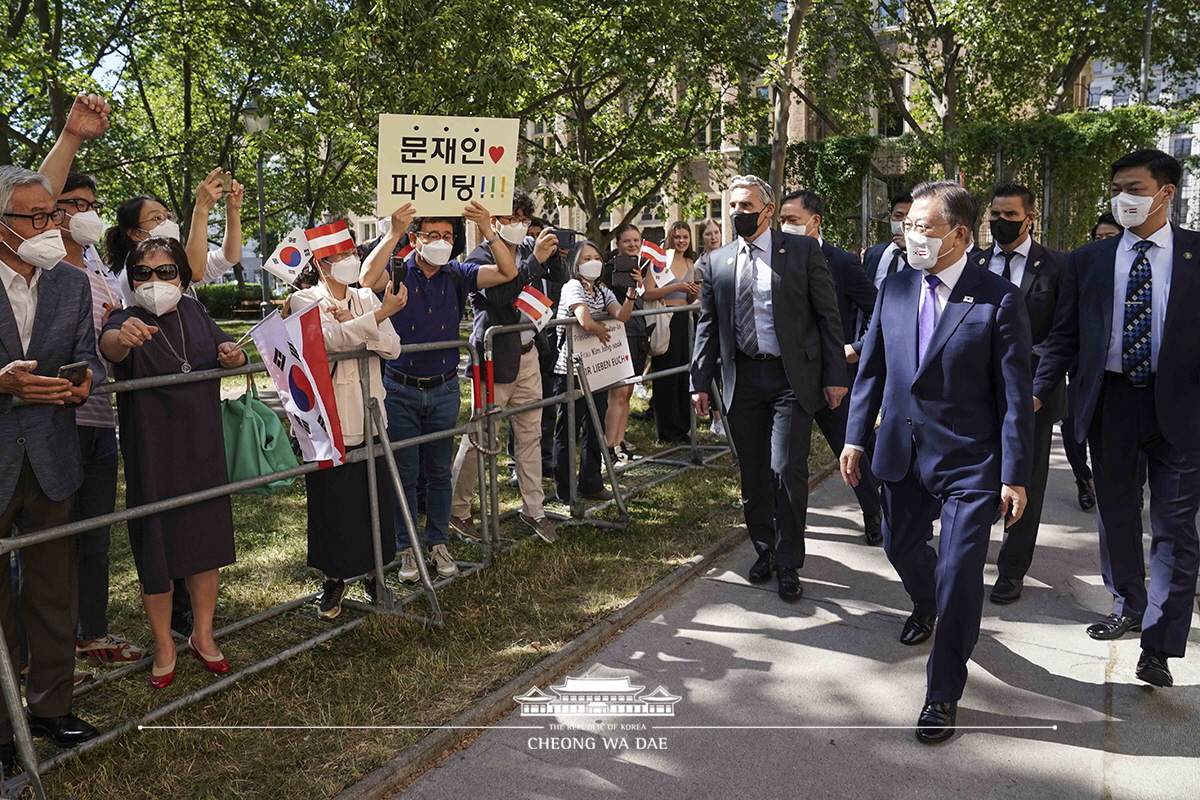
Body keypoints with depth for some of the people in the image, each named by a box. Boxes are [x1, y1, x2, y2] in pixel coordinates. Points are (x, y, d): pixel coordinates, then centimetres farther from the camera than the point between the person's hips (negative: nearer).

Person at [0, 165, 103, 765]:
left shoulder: (73, 284, 7)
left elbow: (88, 357, 7)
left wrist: (85, 378, -15)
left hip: (51, 461, 4)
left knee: (54, 591, 13)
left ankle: (50, 705, 28)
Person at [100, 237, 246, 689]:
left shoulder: (193, 313, 2)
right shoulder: (130, 321, -13)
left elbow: (223, 349, 18)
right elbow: (110, 346, -36)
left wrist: (232, 354, -6)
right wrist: (120, 337, -61)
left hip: (203, 453, 5)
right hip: (151, 460, -4)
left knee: (207, 541, 13)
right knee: (157, 551, 5)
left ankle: (202, 635, 32)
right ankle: (164, 647, 25)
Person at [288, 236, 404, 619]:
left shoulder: (366, 298, 11)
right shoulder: (304, 300, -2)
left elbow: (392, 347, -2)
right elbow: (331, 339, -21)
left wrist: (353, 323, -14)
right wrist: (379, 315, -27)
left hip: (369, 417, 4)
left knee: (376, 498, 9)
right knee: (332, 503, 4)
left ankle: (373, 574, 26)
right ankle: (333, 581, 22)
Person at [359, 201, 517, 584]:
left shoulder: (457, 275, 1)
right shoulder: (398, 273, -6)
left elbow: (508, 273, -9)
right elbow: (367, 279, -28)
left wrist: (488, 231, -22)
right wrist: (394, 233, -32)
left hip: (444, 390, 2)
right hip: (401, 390, -2)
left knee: (440, 472, 13)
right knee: (404, 473, 7)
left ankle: (438, 543, 27)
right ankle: (405, 548, 20)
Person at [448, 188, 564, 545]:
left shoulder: (529, 248, 8)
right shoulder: (481, 257, -10)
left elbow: (559, 278, 14)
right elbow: (499, 295, -25)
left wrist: (552, 252, -5)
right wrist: (535, 259, -27)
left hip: (527, 355, 6)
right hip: (495, 359, -6)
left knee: (530, 435, 12)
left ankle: (533, 508, 23)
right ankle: (457, 509, 15)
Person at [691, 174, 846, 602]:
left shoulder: (802, 251, 0)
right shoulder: (717, 261, 9)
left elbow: (828, 315, -1)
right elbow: (707, 325, 12)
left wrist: (835, 376, -5)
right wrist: (700, 382, 7)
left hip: (792, 378, -3)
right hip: (741, 379, 4)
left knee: (787, 472, -6)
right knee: (752, 474, 11)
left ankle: (788, 564, 10)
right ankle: (765, 550, 29)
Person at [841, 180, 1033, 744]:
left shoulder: (998, 299, -11)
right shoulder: (894, 289, 3)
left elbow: (1014, 394, -10)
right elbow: (872, 367, 9)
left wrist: (1015, 475, -10)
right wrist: (855, 437, 6)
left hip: (970, 463, -5)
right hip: (902, 453, 5)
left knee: (958, 573, -3)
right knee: (901, 546, 22)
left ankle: (943, 694, 16)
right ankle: (927, 608, 57)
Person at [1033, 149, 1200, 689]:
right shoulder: (1088, 261, 4)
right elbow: (1064, 337, 5)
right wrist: (1037, 392, -6)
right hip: (1110, 401, 2)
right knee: (1116, 516, 15)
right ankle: (1128, 608, 36)